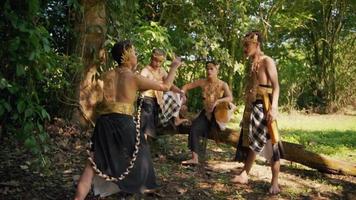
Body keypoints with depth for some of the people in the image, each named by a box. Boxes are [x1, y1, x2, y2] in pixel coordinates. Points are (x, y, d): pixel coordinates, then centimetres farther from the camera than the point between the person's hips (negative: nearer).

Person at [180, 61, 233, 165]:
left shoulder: (223, 84, -9)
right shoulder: (203, 82, -3)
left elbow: (230, 98, -24)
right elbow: (186, 86, 4)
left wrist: (217, 101, -39)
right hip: (206, 113, 1)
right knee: (194, 128, -20)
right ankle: (194, 158, -23)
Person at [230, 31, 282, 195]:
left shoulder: (267, 61, -7)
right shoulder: (252, 64, 15)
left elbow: (276, 86, -15)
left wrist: (273, 108, -25)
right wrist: (248, 106, 14)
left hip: (264, 106, -8)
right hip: (252, 106, 8)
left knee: (269, 142, -3)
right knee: (252, 140, 13)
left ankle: (275, 182, 3)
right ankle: (244, 175, 21)